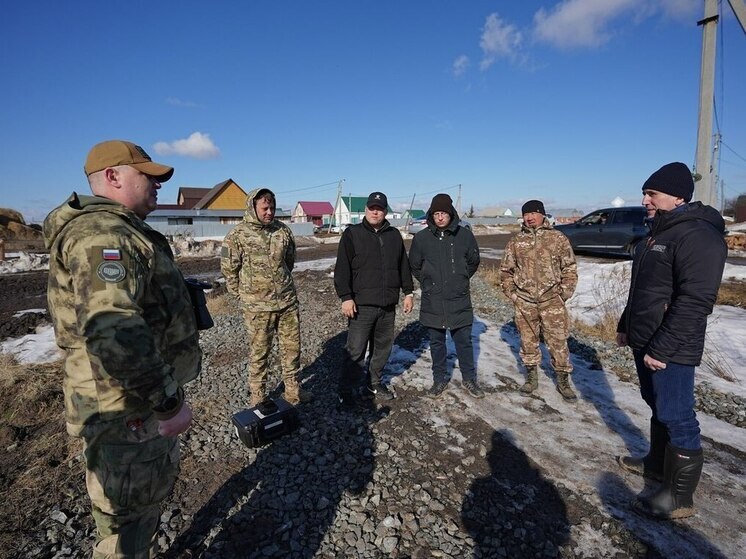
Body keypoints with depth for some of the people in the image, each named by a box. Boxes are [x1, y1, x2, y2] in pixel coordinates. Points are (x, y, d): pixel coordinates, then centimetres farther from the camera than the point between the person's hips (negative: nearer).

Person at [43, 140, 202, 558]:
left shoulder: (117, 230, 14)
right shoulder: (102, 233, -22)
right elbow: (113, 332, -35)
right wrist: (169, 401, -27)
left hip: (144, 400, 10)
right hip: (128, 412, -10)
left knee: (153, 492, 28)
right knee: (128, 522, 9)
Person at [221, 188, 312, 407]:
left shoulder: (283, 230, 3)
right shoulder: (238, 235, -8)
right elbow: (228, 268, -3)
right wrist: (244, 294, 2)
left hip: (288, 301, 4)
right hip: (257, 306, -4)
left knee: (292, 347, 13)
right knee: (259, 352, 8)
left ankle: (293, 391, 30)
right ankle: (257, 396, 26)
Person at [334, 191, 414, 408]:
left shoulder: (394, 235, 12)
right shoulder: (352, 234, -2)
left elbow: (404, 266, 17)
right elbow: (342, 268, -6)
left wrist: (408, 292, 13)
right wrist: (346, 297, -13)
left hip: (388, 305, 5)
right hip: (361, 305, -5)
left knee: (383, 347, 14)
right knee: (356, 351, -3)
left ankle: (373, 384, 31)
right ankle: (346, 391, 12)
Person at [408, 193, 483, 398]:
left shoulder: (465, 235, -3)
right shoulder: (421, 238, -4)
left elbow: (474, 261, 11)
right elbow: (414, 265, 9)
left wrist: (460, 280, 8)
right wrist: (428, 282, 5)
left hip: (460, 300, 0)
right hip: (432, 301, 0)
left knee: (464, 341, 11)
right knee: (436, 343, 13)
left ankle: (469, 378, 29)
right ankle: (439, 379, 29)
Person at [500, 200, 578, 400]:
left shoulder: (558, 238, -1)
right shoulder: (515, 241, 4)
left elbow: (570, 268, 2)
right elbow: (506, 270, 11)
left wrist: (564, 292, -3)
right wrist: (511, 292, 4)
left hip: (552, 301, -2)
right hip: (524, 302, 2)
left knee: (558, 342, 3)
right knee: (528, 340, 13)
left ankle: (563, 381, 21)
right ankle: (531, 378, 29)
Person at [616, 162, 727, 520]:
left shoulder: (698, 235, -18)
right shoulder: (658, 232, 13)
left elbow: (695, 301, -24)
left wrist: (661, 349, -23)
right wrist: (626, 326, 20)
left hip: (671, 350, -9)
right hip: (645, 343, 9)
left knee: (676, 418, 1)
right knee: (657, 408, 21)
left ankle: (679, 498, 15)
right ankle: (657, 464, 38)